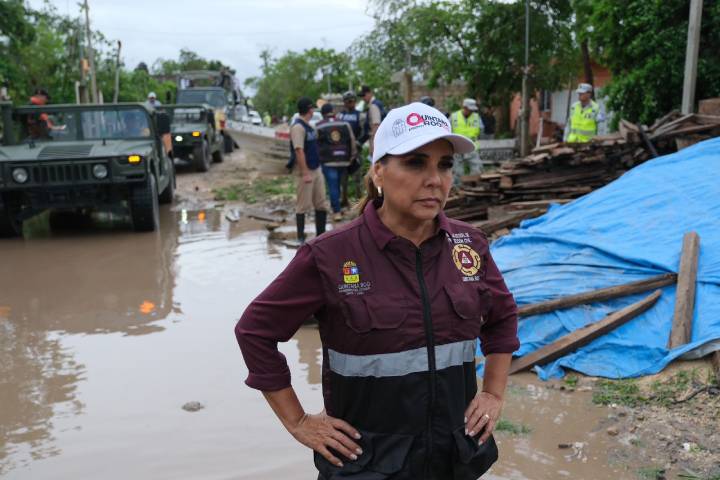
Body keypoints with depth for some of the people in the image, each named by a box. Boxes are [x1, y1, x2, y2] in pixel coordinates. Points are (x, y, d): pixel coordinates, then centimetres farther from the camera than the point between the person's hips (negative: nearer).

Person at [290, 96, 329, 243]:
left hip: (316, 169, 9)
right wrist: (305, 173, -24)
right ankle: (301, 237, 10)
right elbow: (299, 151, -22)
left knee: (321, 204, 12)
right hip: (305, 171, -9)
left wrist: (317, 168, 19)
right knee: (303, 206, 0)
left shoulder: (309, 126, 13)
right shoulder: (298, 127, -16)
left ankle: (321, 234, 21)